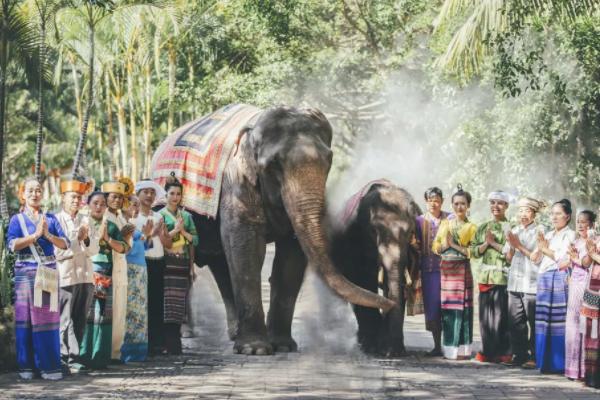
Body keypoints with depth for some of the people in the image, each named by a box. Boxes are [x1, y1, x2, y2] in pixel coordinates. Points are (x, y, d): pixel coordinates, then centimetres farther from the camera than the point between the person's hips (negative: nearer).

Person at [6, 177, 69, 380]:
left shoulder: (50, 218, 11)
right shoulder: (17, 219, 5)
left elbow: (65, 243, 3)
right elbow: (13, 244, -11)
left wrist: (48, 235, -13)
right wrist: (36, 234, -16)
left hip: (48, 272, 2)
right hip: (25, 273, -2)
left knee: (48, 317, -1)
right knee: (26, 317, -1)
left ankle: (48, 365, 1)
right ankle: (26, 366, 3)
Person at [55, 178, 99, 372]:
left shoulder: (85, 221, 14)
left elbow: (95, 249, 8)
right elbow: (57, 252, -11)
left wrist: (86, 240, -11)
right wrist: (78, 240, -11)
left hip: (86, 277, 5)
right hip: (65, 278, -5)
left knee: (80, 320, 7)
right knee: (66, 320, -5)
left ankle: (71, 356, 12)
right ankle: (70, 357, -4)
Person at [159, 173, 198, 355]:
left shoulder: (186, 216, 16)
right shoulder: (160, 215, 3)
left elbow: (195, 240, 14)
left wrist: (183, 231, -1)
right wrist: (175, 230, -9)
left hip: (183, 264, 4)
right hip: (166, 263, -4)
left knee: (179, 304, 1)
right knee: (168, 304, -11)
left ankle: (174, 346, 5)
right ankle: (172, 346, -10)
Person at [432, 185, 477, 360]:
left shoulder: (471, 227, 4)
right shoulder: (445, 223, 13)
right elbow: (435, 247, 9)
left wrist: (455, 245, -12)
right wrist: (445, 244, -10)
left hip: (462, 270, -3)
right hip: (446, 269, 3)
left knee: (461, 307, -5)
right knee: (447, 307, 1)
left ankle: (461, 348, -2)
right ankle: (448, 347, 6)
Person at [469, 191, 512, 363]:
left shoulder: (510, 228, -1)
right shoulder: (483, 228, 15)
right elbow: (474, 251, 11)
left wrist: (494, 243, -10)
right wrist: (486, 244, -5)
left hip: (503, 276, -5)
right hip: (485, 276, 5)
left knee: (500, 315, -5)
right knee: (485, 314, 4)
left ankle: (502, 352, 2)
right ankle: (487, 351, 11)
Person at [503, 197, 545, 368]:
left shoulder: (539, 232, -2)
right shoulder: (514, 232, 14)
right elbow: (509, 258, 15)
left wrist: (519, 246, -11)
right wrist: (511, 246, -4)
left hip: (532, 284, -5)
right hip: (515, 282, 5)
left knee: (532, 322, -4)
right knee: (515, 322, 5)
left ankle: (533, 357, 0)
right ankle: (518, 355, 11)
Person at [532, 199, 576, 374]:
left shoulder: (570, 235, 1)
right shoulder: (548, 235, 20)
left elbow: (563, 258, -10)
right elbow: (535, 259, 15)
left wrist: (545, 248, -4)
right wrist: (539, 247, -3)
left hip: (559, 279, -6)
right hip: (544, 279, 6)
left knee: (558, 321, -8)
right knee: (543, 321, 3)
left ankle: (558, 363, -5)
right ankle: (545, 361, 8)